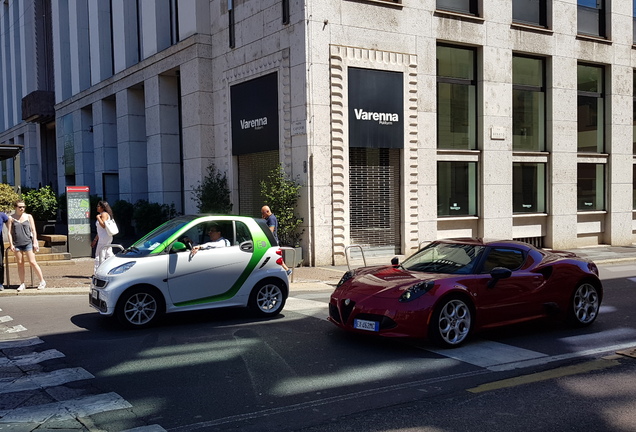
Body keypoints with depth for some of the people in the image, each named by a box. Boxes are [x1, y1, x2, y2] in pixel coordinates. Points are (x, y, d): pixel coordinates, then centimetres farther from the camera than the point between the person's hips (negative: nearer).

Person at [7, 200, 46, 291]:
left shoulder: (28, 216, 5)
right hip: (17, 244, 1)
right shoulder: (12, 218, 5)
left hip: (28, 243, -1)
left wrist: (35, 242, -1)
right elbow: (10, 232, 5)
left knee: (32, 262, -4)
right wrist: (11, 244, -3)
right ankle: (22, 284, 13)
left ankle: (42, 281, 4)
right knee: (20, 264, 6)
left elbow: (33, 230, 6)